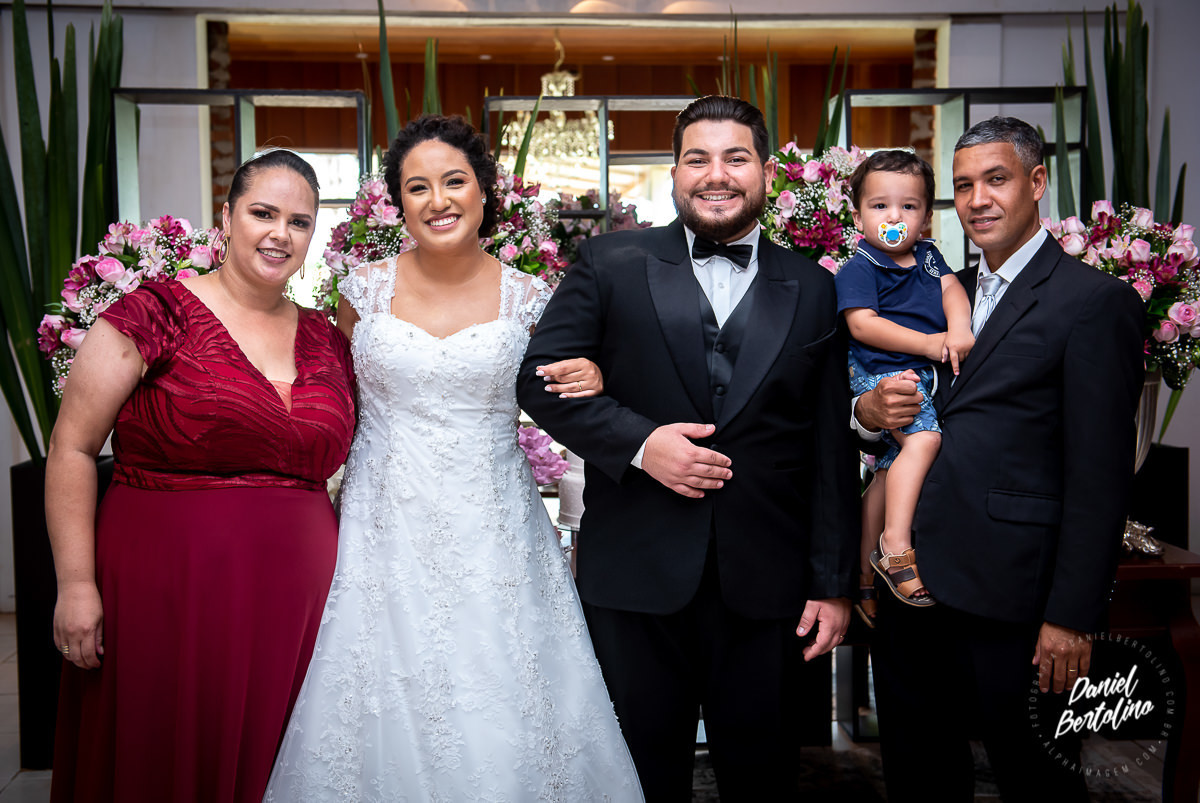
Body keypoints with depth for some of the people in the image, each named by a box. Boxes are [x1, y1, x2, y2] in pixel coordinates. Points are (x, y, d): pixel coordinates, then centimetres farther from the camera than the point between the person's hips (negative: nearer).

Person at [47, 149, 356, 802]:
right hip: (164, 594, -4)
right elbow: (72, 450, -5)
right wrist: (76, 583, -10)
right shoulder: (157, 314, -5)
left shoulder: (328, 341, 9)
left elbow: (347, 466, 18)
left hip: (295, 601, 4)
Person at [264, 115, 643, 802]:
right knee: (389, 713, 7)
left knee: (502, 715, 4)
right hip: (385, 532, 1)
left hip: (494, 534, 0)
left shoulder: (529, 299, -1)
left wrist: (591, 383, -9)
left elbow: (554, 400, 12)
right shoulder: (365, 291, 1)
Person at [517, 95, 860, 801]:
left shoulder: (815, 290, 7)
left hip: (766, 585, 2)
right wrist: (638, 443, -15)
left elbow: (833, 451, 6)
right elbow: (541, 378, -2)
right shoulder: (612, 263, 3)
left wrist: (834, 584, 4)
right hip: (636, 579, -1)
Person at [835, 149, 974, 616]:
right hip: (881, 373, -6)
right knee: (924, 437, -30)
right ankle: (896, 546, -27)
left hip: (928, 376, 6)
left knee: (891, 469, 5)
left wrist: (959, 329, -14)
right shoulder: (858, 270, -2)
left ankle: (864, 572, 14)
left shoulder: (928, 258, 20)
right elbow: (863, 324, -14)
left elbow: (952, 288, 8)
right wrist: (928, 343, -17)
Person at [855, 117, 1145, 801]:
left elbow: (1100, 478, -11)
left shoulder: (1095, 301, -7)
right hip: (913, 589, 7)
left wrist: (1073, 617, -15)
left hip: (1009, 599, -6)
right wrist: (869, 408, -6)